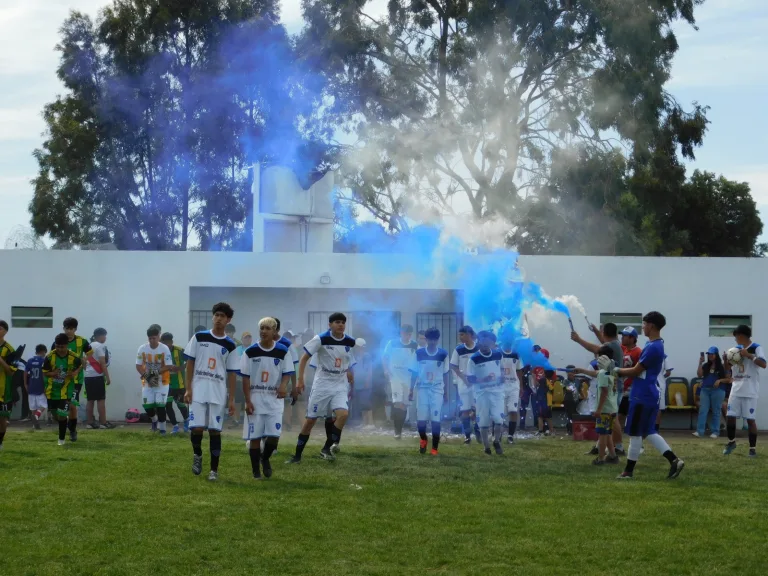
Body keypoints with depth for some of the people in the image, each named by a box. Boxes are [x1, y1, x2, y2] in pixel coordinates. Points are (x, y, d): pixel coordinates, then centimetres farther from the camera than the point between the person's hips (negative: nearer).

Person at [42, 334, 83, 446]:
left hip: (66, 390, -2)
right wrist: (52, 373, -25)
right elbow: (44, 372, -4)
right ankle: (67, 422, 45)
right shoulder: (50, 357, -14)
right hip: (52, 390, 2)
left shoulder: (74, 357, -15)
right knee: (56, 415, 13)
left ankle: (61, 439, 5)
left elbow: (81, 365, 7)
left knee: (62, 415, -10)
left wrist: (75, 373, -14)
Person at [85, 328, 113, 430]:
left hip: (88, 376, 8)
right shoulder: (100, 346, -9)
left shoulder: (89, 346, 18)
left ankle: (90, 422, 7)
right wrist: (107, 377, -13)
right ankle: (103, 422, -7)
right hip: (97, 376, -8)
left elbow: (85, 362, 20)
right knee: (101, 399, -6)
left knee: (90, 400, 7)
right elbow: (102, 363, -14)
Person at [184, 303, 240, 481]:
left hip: (218, 393, 0)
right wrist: (188, 389, -4)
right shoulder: (199, 337, 2)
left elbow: (231, 374, 6)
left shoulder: (230, 345, 4)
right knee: (196, 428, -9)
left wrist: (232, 399, 2)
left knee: (215, 430, 0)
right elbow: (190, 363, 4)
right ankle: (197, 455, 20)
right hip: (198, 390, 0)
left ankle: (214, 469, 8)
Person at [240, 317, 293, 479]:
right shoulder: (250, 352, -2)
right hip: (255, 399, 0)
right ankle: (256, 470, 13)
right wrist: (247, 401, -6)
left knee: (274, 435, -9)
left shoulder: (283, 352, -1)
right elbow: (246, 378, -1)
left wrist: (283, 385, -22)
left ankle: (265, 459, 21)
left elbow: (287, 373, 1)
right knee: (254, 437, 1)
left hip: (274, 400, 0)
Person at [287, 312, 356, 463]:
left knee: (343, 414, -20)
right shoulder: (321, 339, -11)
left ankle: (327, 448, -6)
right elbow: (304, 358, -7)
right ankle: (297, 455, 13)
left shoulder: (350, 342, 0)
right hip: (321, 385, -2)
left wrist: (352, 385, 15)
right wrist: (300, 380, -14)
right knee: (310, 420, 1)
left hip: (340, 386, 3)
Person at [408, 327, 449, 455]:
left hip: (437, 390, -1)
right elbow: (414, 373, 6)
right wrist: (411, 390, 4)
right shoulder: (419, 353, 0)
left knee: (436, 419, -6)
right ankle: (423, 439, 26)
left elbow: (445, 374, 7)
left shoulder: (443, 354, -1)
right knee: (421, 419, -4)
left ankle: (434, 448, 3)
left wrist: (446, 392, 7)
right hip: (423, 389, 1)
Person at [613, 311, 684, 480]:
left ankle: (629, 471, 7)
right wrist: (620, 372, 9)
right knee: (649, 432, 13)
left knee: (635, 433, -1)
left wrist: (616, 370, -3)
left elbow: (636, 371, -15)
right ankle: (674, 460, 5)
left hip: (642, 396, -10)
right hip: (651, 395, 10)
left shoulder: (652, 348, -18)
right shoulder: (657, 345, 13)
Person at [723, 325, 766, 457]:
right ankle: (731, 442, 24)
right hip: (736, 389, 6)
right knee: (730, 416, 5)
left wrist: (749, 355, -24)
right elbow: (729, 369, 20)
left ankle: (753, 448, 4)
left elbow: (763, 364, -19)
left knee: (750, 419, -4)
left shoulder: (756, 348, -6)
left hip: (750, 391, -6)